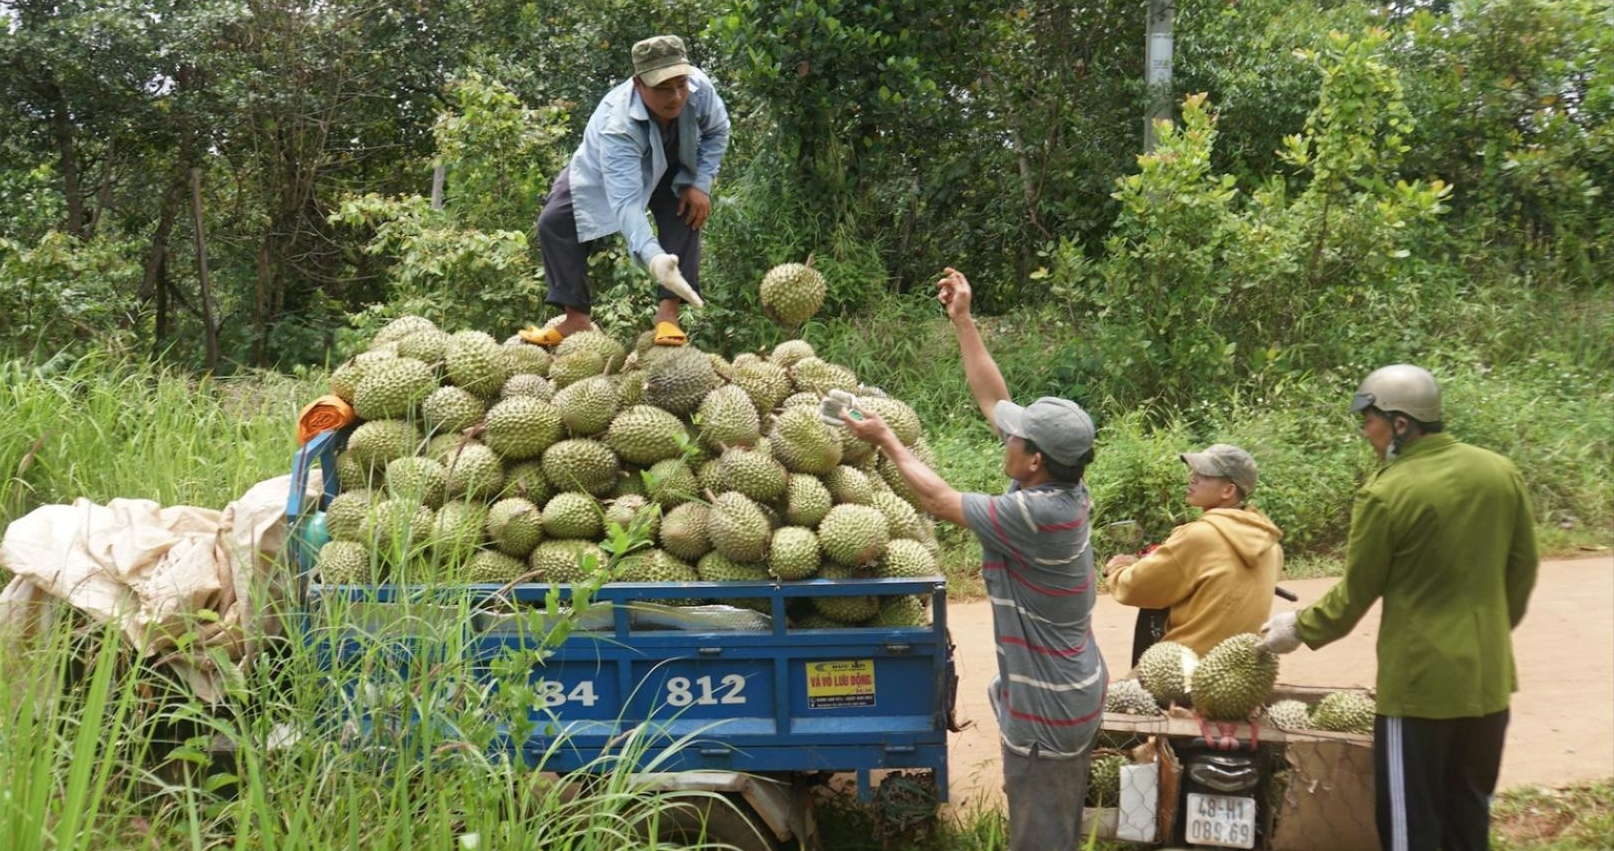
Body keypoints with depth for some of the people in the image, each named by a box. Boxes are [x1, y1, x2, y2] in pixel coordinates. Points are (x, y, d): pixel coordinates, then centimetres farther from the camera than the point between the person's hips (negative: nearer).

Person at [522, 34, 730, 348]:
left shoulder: (699, 87, -36)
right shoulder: (617, 127, -47)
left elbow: (717, 132, -11)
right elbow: (625, 203, -55)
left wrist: (700, 183, -22)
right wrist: (653, 256, -71)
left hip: (671, 167, 3)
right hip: (602, 171, -3)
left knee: (686, 216, -23)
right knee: (554, 222, -16)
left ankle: (668, 312, -20)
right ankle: (576, 319, -10)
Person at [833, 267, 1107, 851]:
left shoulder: (1035, 514, -27)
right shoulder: (1065, 489, -2)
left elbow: (941, 501, -15)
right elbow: (993, 398, 6)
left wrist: (887, 441, -3)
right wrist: (963, 322, 8)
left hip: (1048, 705, -9)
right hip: (1073, 689, 9)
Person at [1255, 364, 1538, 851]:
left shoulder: (1386, 494, -17)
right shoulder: (1501, 473, -1)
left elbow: (1355, 594, -8)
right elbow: (1522, 567, 9)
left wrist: (1300, 628, 9)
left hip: (1420, 680, -6)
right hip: (1488, 676, 6)